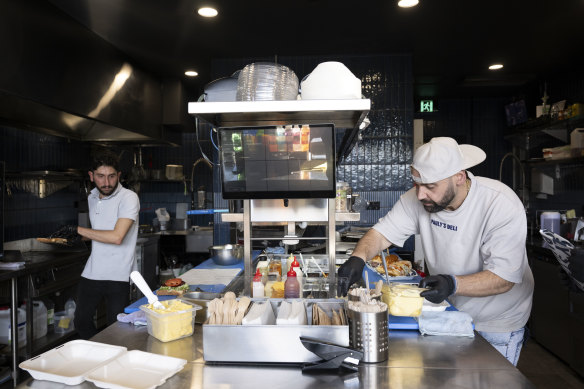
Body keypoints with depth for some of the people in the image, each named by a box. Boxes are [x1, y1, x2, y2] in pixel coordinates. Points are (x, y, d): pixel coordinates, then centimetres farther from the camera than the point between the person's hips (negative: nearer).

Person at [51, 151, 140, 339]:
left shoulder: (128, 198, -15)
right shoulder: (92, 197, 9)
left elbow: (116, 237, -25)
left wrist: (78, 230, -15)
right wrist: (75, 236, 6)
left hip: (117, 276, -7)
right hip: (91, 273, 7)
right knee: (81, 321, 18)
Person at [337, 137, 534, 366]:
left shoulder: (503, 206, -29)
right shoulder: (417, 199, -16)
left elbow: (504, 279, -29)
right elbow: (382, 233, -15)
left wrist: (453, 284, -45)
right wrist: (358, 258, -36)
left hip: (498, 322, -3)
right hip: (450, 312, 4)